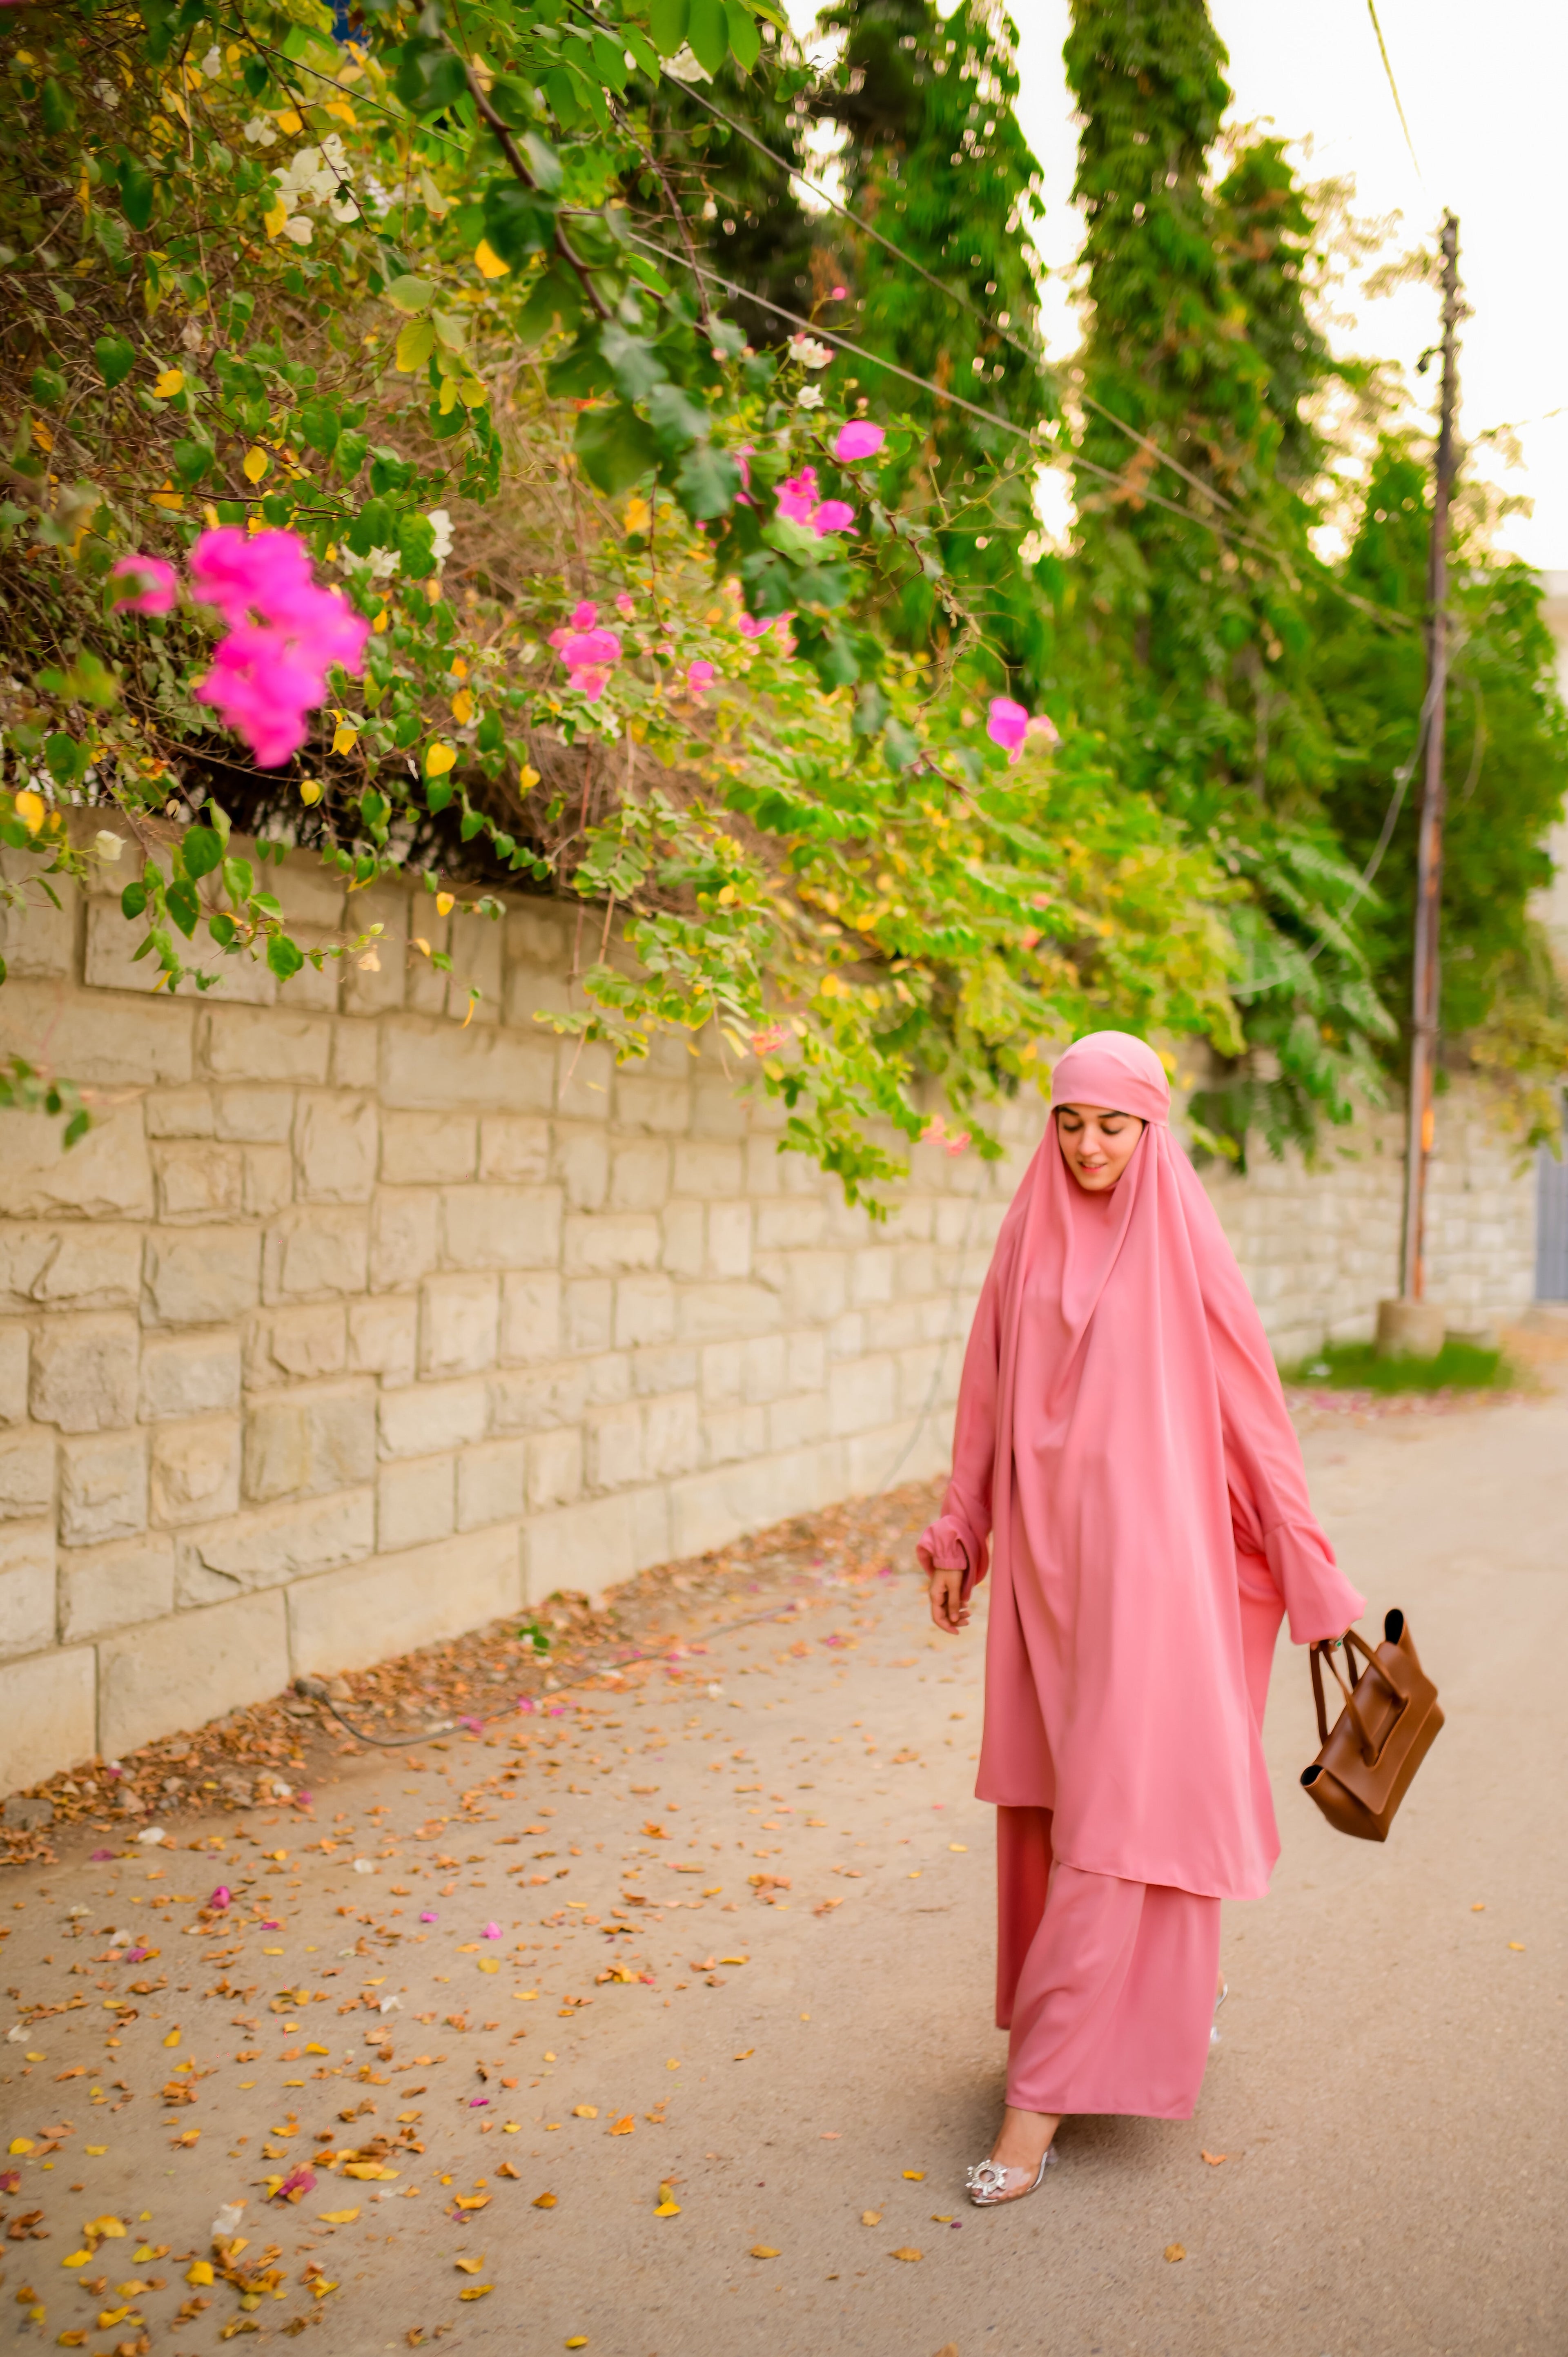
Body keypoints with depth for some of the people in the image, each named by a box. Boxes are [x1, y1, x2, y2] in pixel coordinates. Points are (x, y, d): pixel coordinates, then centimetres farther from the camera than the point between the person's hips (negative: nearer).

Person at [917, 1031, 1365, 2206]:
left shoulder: (1186, 1250, -6)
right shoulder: (1030, 1241, 7)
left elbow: (1253, 1413, -3)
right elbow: (990, 1399, 12)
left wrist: (1312, 1576, -2)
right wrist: (959, 1539, 12)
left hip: (1145, 1556, -5)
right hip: (1043, 1557, 5)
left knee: (1115, 1809, -5)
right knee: (1052, 1798, 13)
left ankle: (1043, 2094, -2)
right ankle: (1149, 2011, 34)